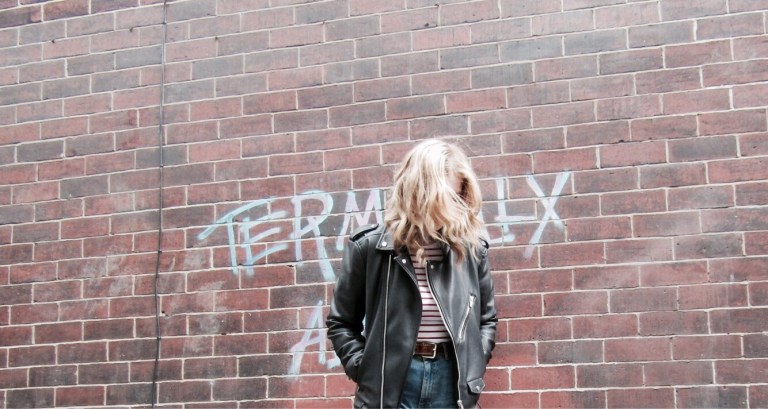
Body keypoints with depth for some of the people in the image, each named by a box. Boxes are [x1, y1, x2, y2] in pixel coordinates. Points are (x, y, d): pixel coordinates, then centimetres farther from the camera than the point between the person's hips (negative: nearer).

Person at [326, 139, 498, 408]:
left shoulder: (469, 247, 4)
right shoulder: (370, 246, -2)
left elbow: (487, 318, 17)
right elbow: (340, 322, 7)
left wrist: (471, 367, 3)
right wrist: (364, 370, -4)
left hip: (449, 381, 2)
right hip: (390, 384, -2)